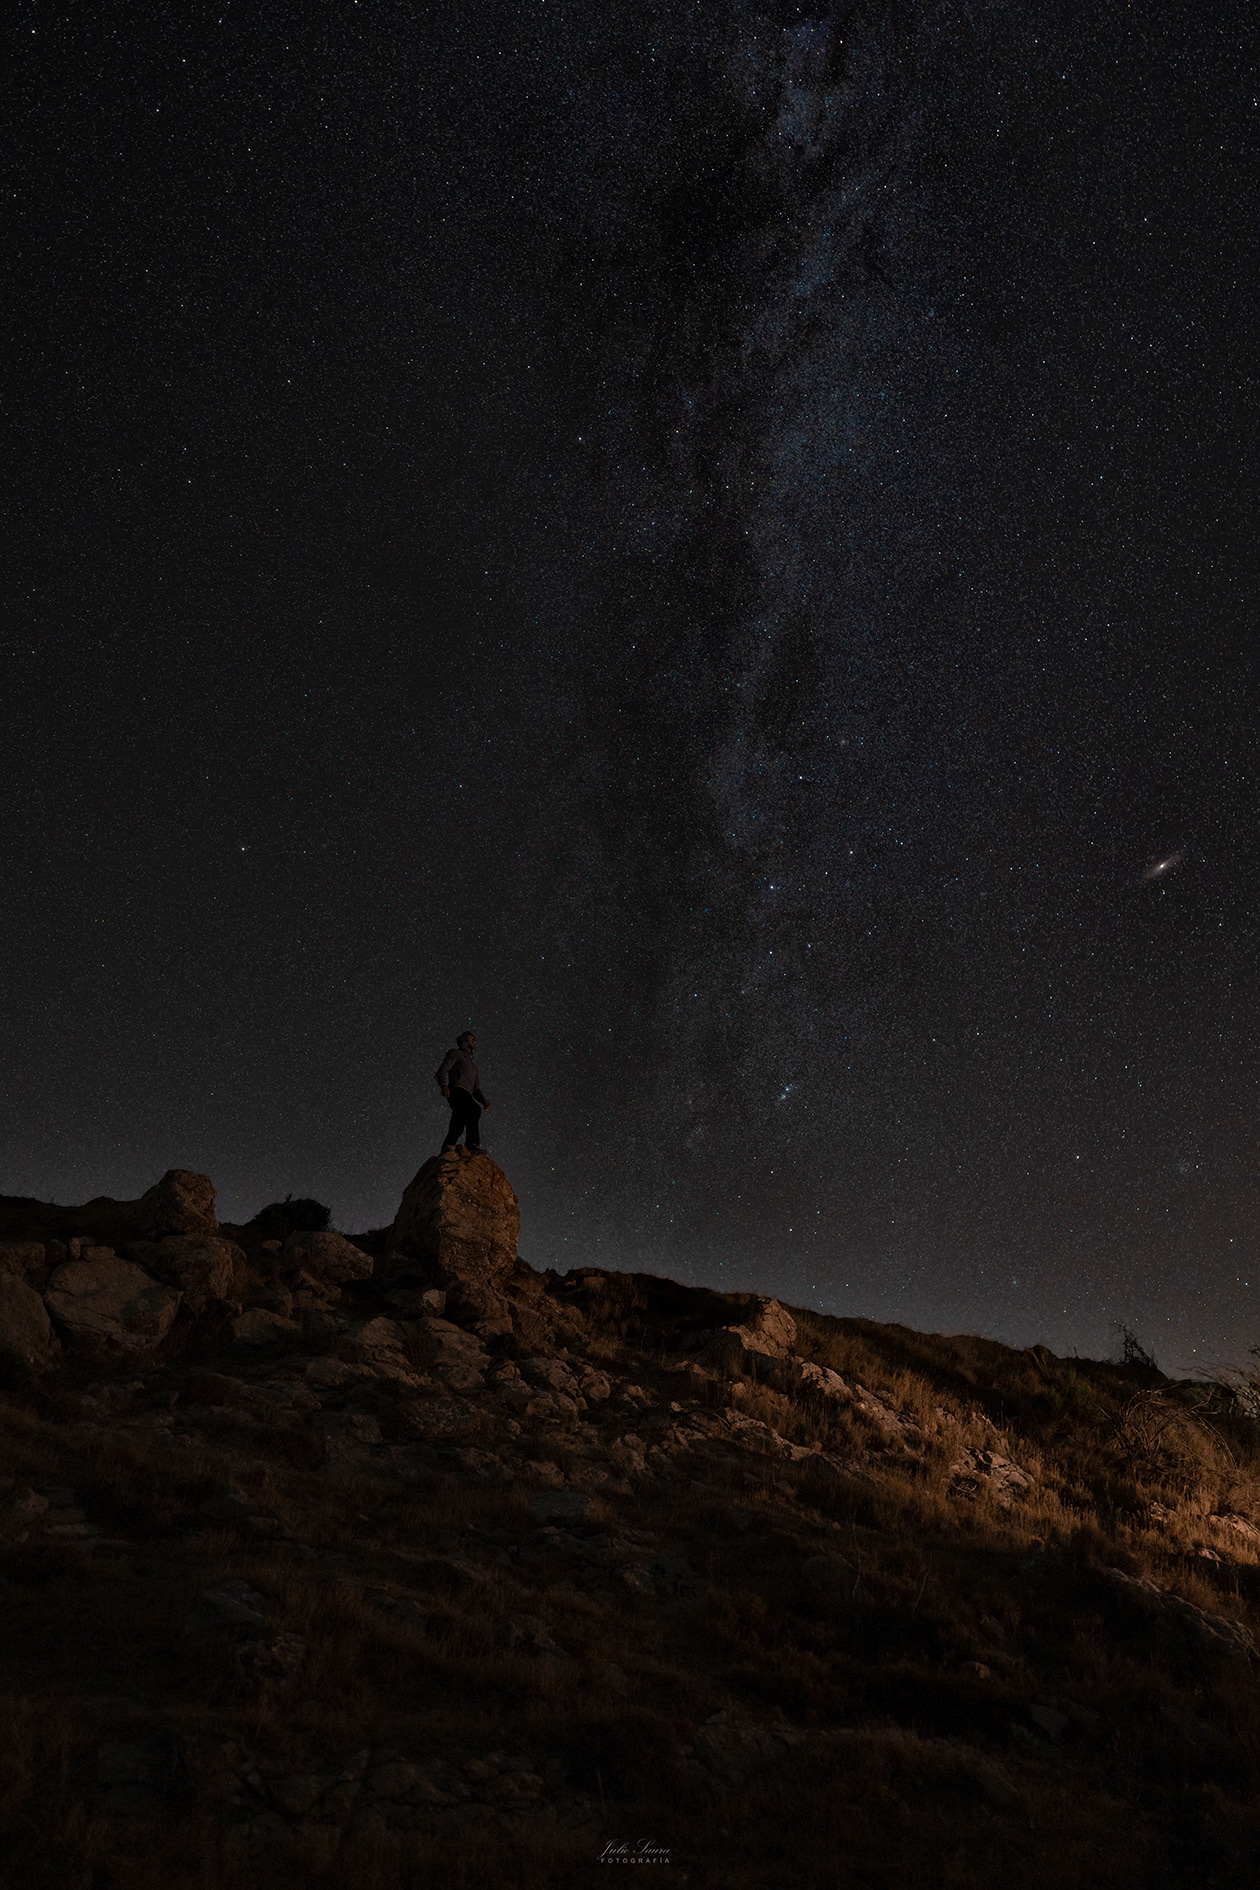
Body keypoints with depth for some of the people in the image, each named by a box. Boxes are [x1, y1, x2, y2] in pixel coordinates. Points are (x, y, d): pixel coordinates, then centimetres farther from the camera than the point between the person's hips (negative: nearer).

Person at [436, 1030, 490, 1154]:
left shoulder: (472, 1065, 37)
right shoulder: (455, 1054, 13)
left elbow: (475, 1088, 32)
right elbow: (441, 1071, -1)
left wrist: (483, 1100, 12)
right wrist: (443, 1085, -21)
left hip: (466, 1095, 8)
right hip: (457, 1090, -8)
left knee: (458, 1127, -8)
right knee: (474, 1110, -31)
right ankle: (473, 1143, -40)